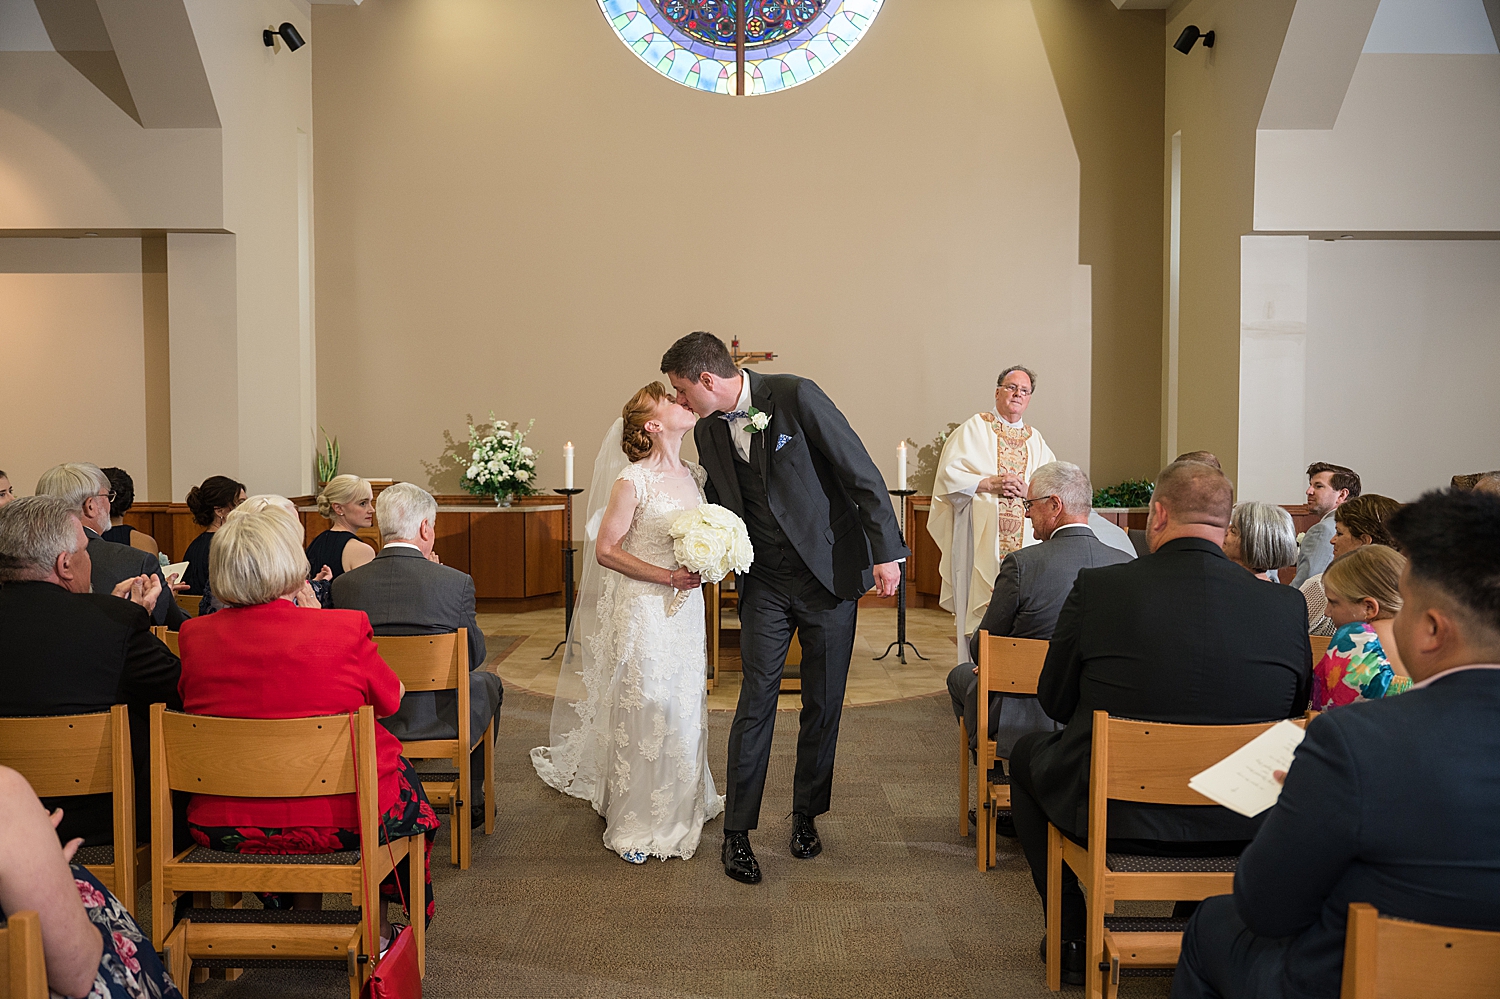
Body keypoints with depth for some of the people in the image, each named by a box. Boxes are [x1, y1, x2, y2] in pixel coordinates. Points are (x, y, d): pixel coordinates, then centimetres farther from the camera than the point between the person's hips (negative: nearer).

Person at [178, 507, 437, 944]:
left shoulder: (195, 635, -7)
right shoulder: (345, 629, -18)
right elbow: (391, 701, 0)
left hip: (223, 822, 4)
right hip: (338, 820, -3)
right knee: (398, 771, 27)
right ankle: (375, 924, 37)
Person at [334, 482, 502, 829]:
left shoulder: (344, 584, -10)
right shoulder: (456, 582, -18)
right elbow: (475, 656, -5)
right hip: (442, 719, -3)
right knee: (487, 683, 29)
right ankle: (471, 798, 40)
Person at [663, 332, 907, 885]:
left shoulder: (796, 395, -14)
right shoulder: (708, 432, 4)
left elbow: (860, 471, -13)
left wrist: (886, 551, -16)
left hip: (830, 570, -3)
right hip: (765, 584, 3)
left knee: (823, 703, 7)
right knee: (756, 700, 0)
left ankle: (807, 815, 26)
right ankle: (737, 831, 10)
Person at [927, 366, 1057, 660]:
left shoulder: (1036, 440, 18)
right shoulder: (974, 428, 8)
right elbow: (949, 475, -2)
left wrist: (1027, 489, -7)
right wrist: (990, 484, -12)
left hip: (1024, 541, 3)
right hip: (981, 538, -3)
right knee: (978, 610, -7)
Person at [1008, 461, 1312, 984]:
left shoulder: (1097, 587, -14)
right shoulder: (1287, 604, -8)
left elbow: (1054, 701, -1)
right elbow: (1294, 712, 6)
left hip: (1110, 819, -2)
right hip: (1240, 828, 3)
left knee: (1027, 751, 27)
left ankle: (1072, 937, 31)